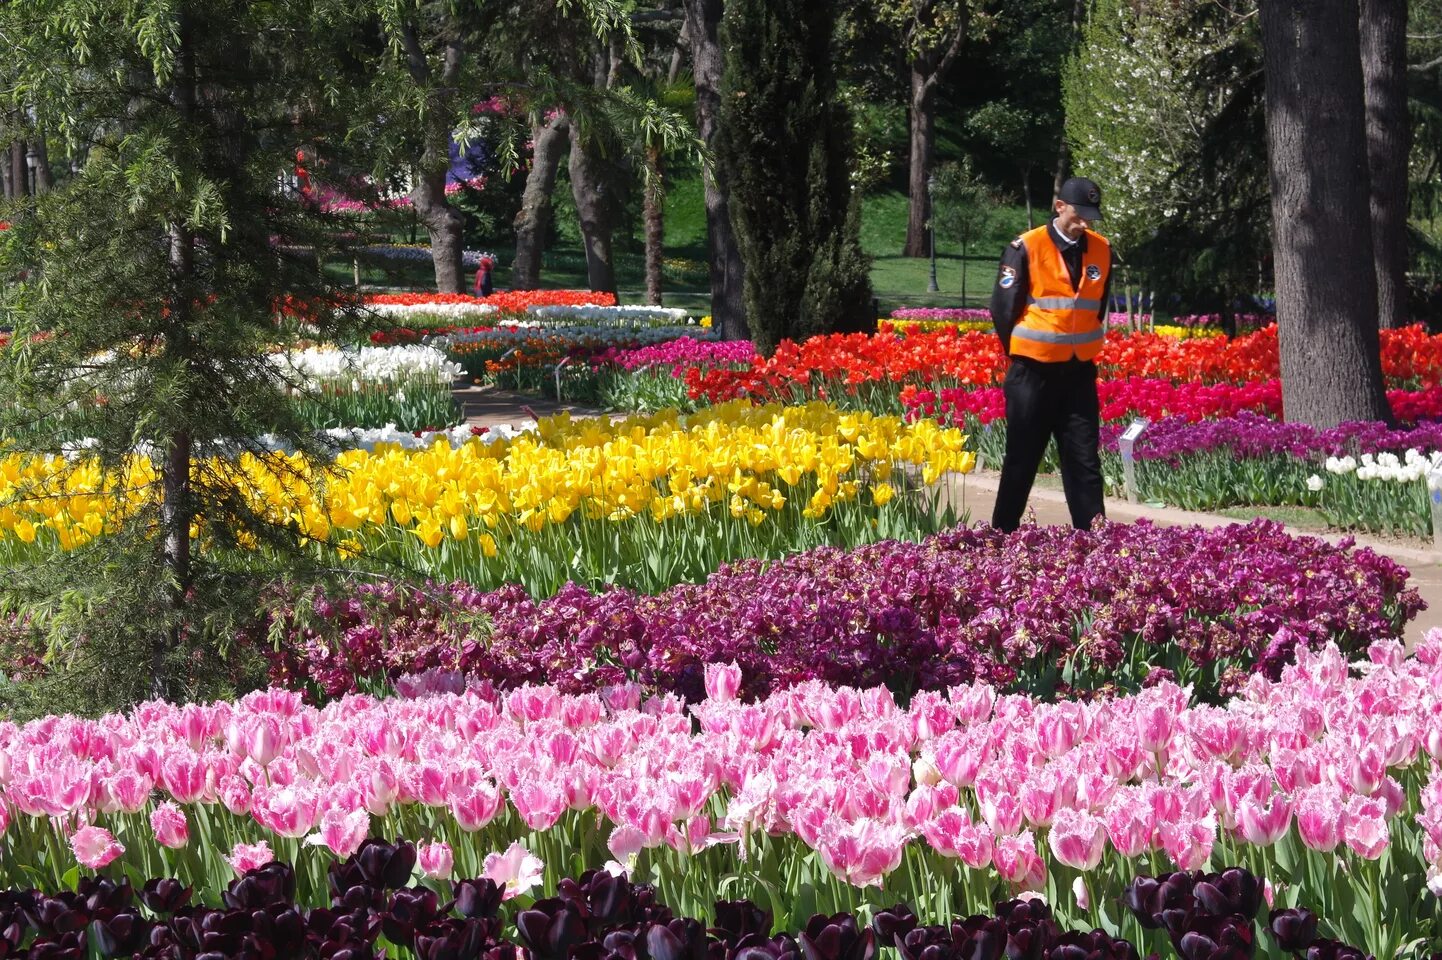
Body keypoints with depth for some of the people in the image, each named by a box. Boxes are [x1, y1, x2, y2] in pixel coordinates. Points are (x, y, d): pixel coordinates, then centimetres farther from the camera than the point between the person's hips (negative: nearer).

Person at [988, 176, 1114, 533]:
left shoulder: (1101, 250, 2)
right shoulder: (1026, 248, -12)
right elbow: (1003, 309, -6)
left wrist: (1082, 346, 12)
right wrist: (1022, 355, 2)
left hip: (1079, 373, 4)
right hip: (1033, 373, -3)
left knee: (1085, 462, 2)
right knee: (1022, 460, 5)